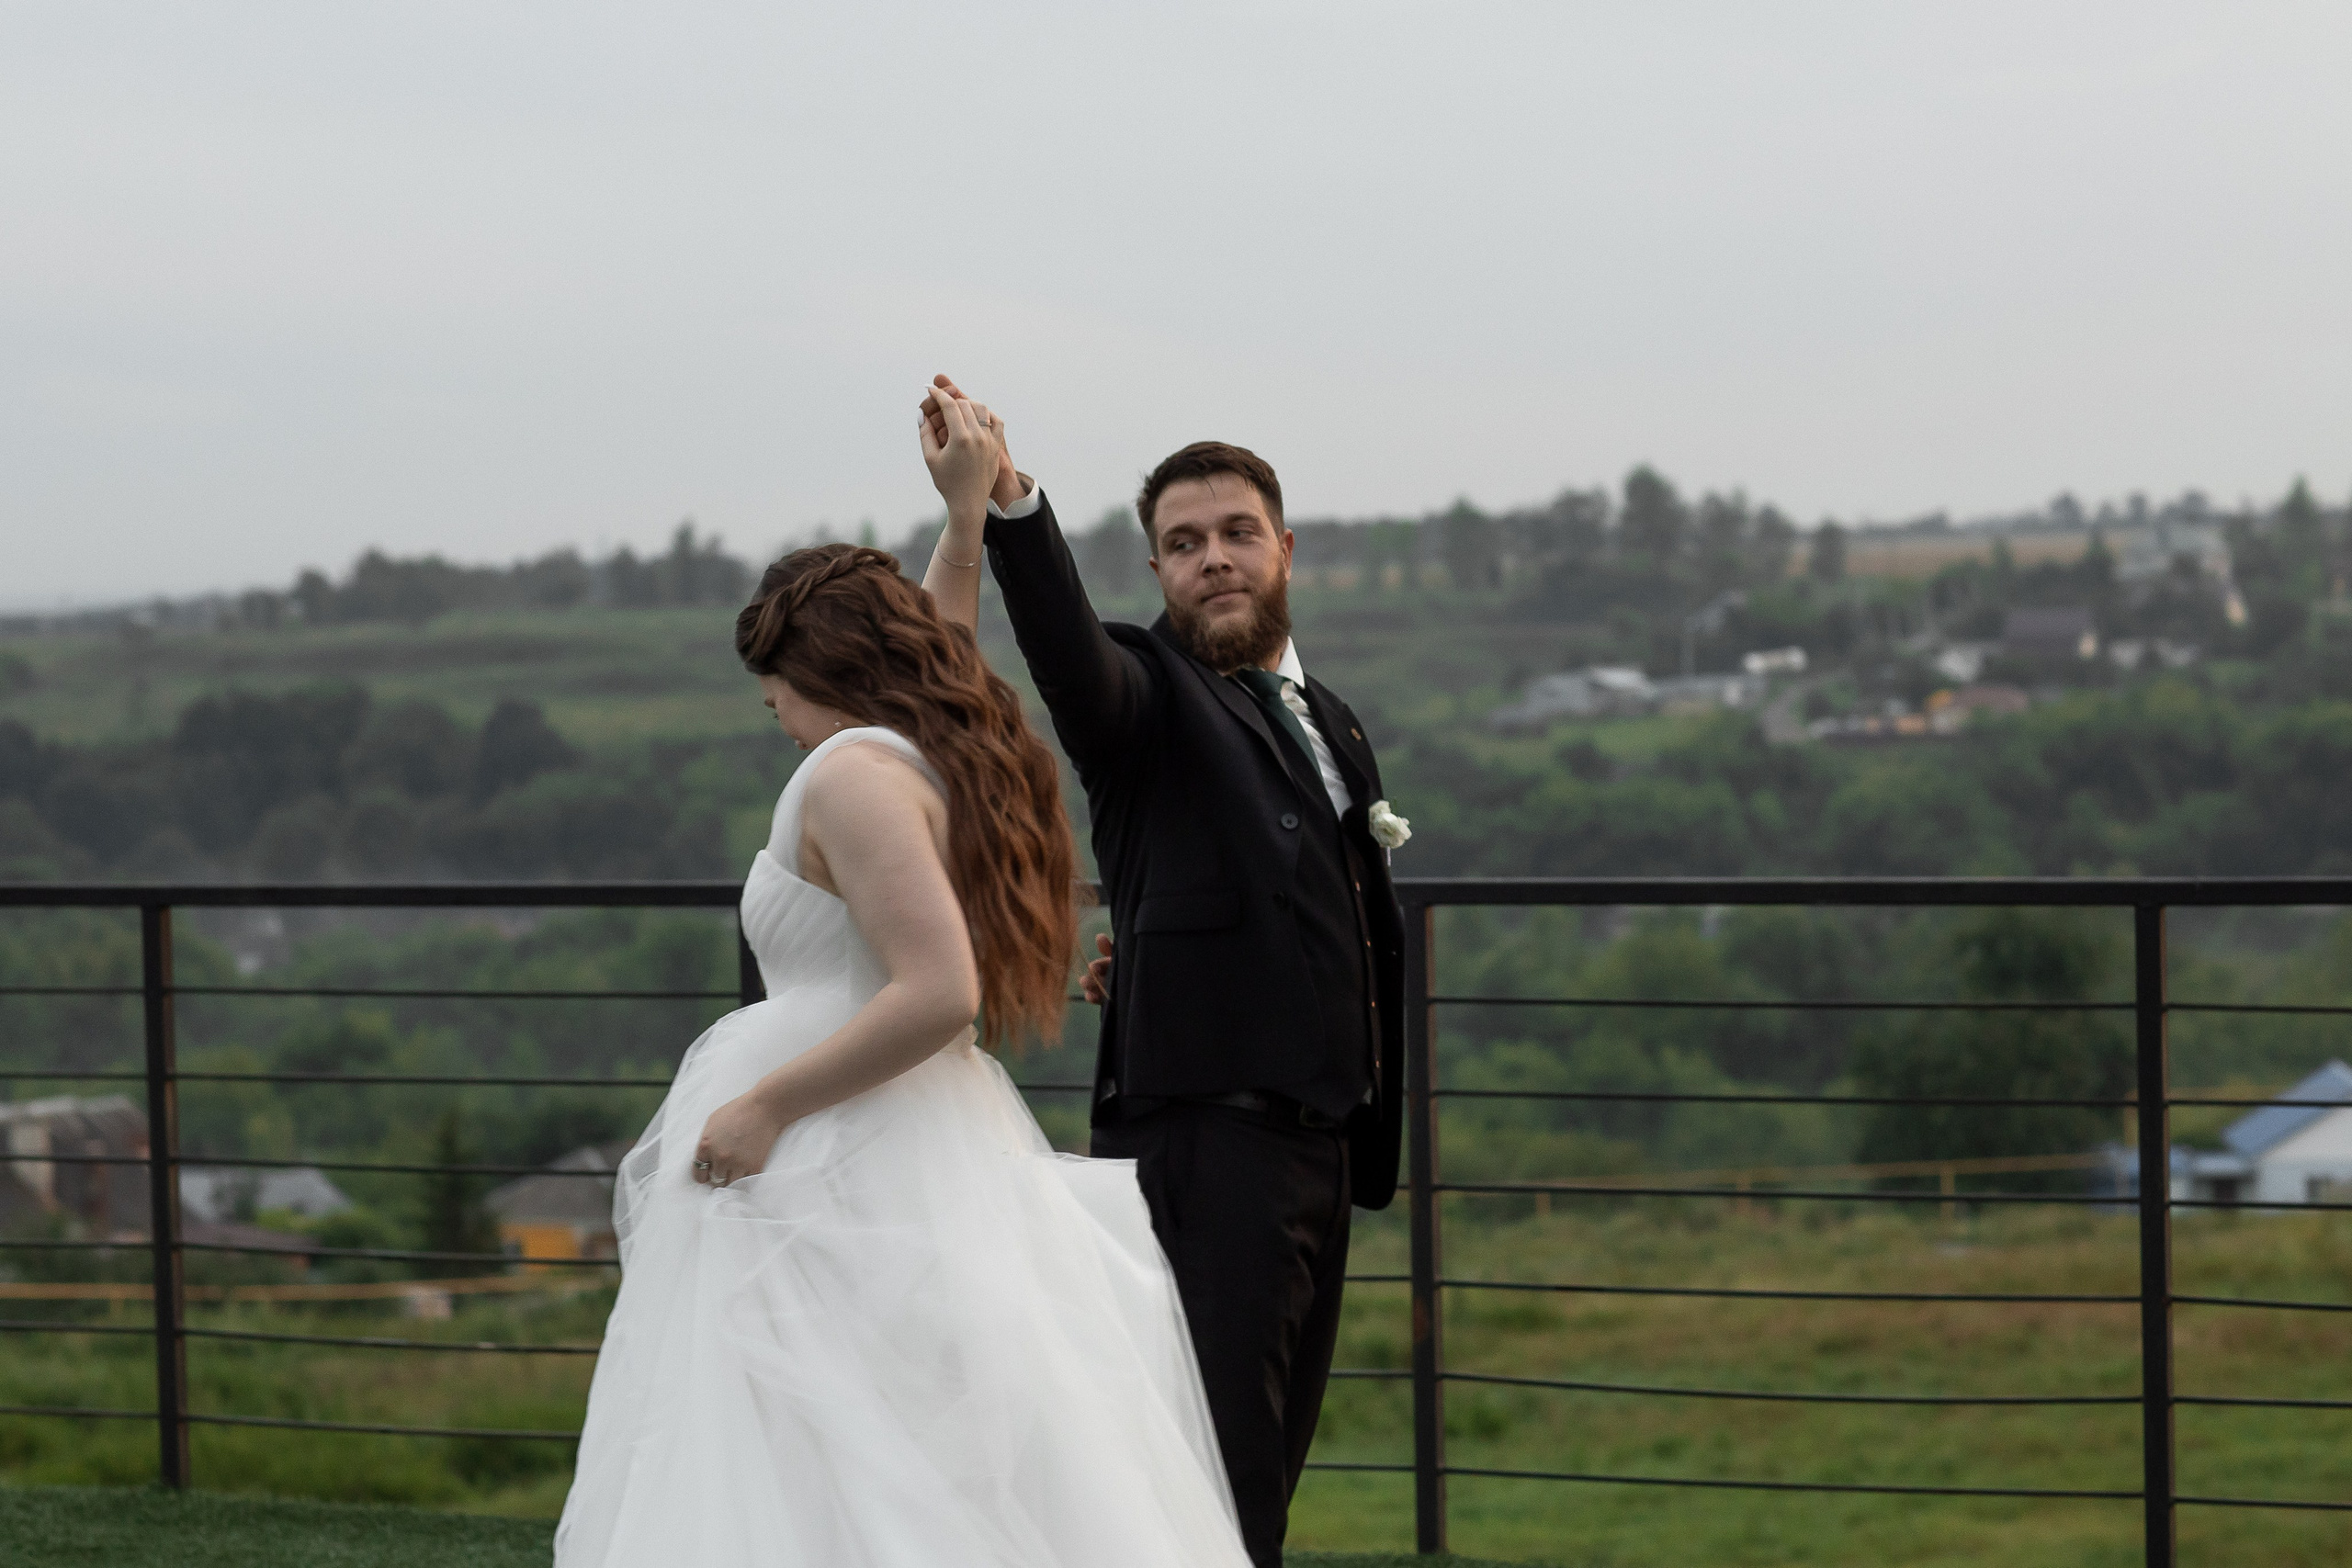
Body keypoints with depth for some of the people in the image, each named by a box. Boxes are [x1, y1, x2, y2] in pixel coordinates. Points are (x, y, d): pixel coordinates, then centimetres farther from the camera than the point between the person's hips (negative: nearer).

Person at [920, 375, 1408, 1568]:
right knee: (1219, 1465, -14)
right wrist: (1006, 501, -45)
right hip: (1203, 1136, -8)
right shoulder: (1149, 695, -4)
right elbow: (1066, 642, -27)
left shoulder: (1328, 723, 20)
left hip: (1317, 1144, 8)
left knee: (1270, 1463, 13)